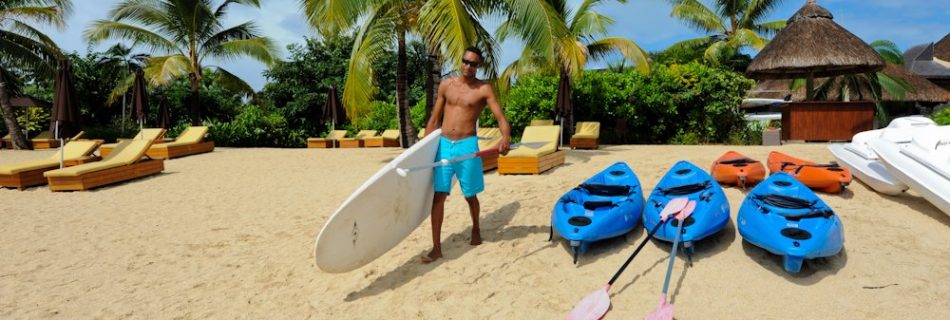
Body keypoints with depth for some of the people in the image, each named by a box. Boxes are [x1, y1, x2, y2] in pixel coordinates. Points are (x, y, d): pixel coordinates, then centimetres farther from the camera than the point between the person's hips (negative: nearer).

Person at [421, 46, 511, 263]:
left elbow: (500, 117, -13)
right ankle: (436, 247, 3)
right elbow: (434, 119, 13)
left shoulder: (484, 89, -2)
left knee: (470, 195, 11)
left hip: (467, 145, -3)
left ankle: (476, 230, 39)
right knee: (438, 195, -2)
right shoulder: (446, 85, 9)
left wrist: (506, 138, -34)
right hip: (443, 144, 3)